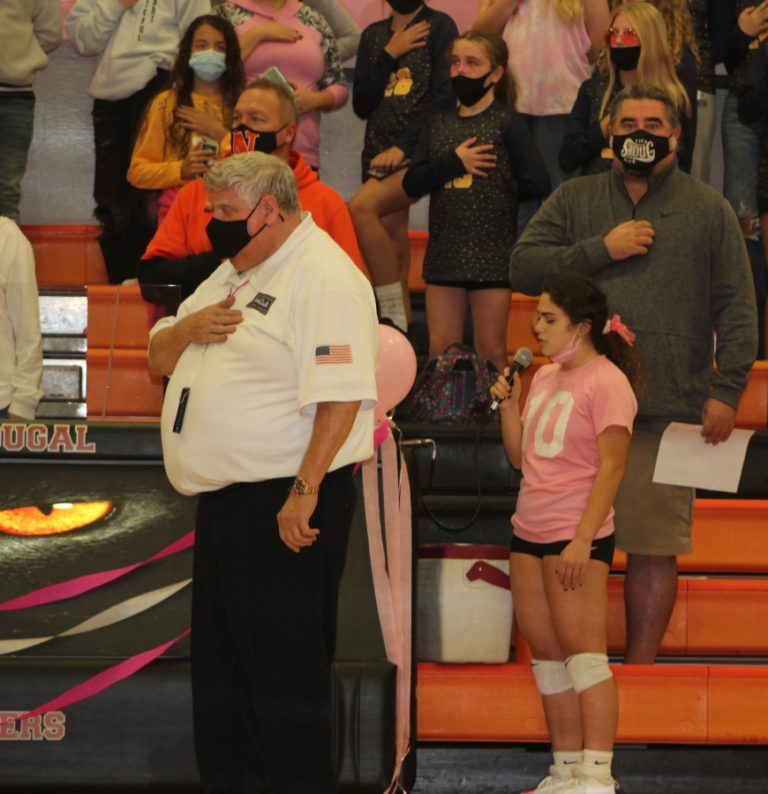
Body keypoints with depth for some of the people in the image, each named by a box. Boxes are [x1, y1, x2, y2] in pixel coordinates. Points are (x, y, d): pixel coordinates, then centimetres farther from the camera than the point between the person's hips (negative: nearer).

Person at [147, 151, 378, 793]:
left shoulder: (324, 276, -13)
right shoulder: (236, 272, 18)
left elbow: (342, 396, -23)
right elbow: (160, 361, 21)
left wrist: (305, 491, -27)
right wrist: (187, 328, -2)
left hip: (286, 505, -10)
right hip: (225, 500, 10)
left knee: (285, 673, -5)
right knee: (219, 664, 15)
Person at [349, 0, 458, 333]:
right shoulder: (373, 35, 17)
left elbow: (444, 97, -7)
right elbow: (362, 105, 10)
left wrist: (404, 146, -15)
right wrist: (390, 54, -1)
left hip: (418, 153, -6)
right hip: (379, 155, 6)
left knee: (360, 208, -27)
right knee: (392, 251, 1)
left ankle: (396, 316, -22)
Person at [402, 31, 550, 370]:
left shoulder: (508, 123, -3)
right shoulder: (439, 124, 10)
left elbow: (537, 183, -12)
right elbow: (412, 184, 0)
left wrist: (493, 179, 0)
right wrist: (453, 163, -13)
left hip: (491, 252, -4)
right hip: (444, 253, 4)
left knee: (490, 351, 3)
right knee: (440, 350, 6)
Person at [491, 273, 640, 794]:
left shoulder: (606, 382, -10)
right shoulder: (545, 377, 15)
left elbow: (611, 468, -15)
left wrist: (582, 540, -21)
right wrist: (509, 404, 4)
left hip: (576, 535, -8)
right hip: (529, 533, 8)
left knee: (583, 652, -8)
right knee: (546, 653, 10)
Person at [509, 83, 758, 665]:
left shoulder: (708, 210, 10)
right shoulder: (574, 201, 14)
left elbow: (736, 309, 5)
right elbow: (522, 268, 4)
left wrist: (726, 390, -5)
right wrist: (600, 249, -4)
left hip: (667, 411, -1)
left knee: (654, 548, -1)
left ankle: (641, 664, 8)